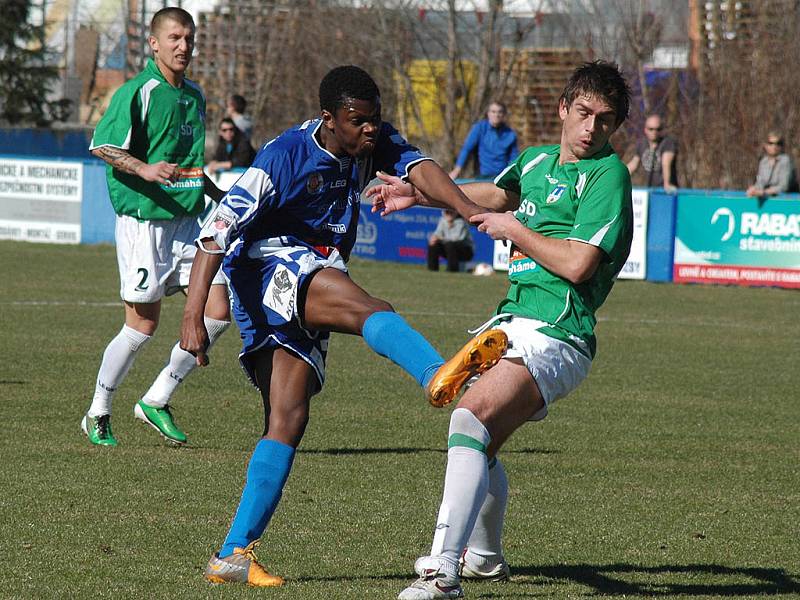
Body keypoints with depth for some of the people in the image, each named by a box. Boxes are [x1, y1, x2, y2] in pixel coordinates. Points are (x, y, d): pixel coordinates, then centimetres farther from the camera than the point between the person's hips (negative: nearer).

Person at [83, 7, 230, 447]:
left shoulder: (195, 96, 14)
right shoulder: (138, 92, -10)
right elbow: (101, 146, -14)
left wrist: (220, 196, 22)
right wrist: (145, 169, -27)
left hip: (188, 218, 7)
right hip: (143, 218, -7)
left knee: (218, 312, -2)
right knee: (142, 324, -4)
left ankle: (157, 401, 11)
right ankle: (97, 416, 14)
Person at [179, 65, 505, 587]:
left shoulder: (375, 144, 4)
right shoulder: (285, 156, -14)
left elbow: (419, 168, -13)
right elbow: (219, 229, -16)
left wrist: (472, 210, -34)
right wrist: (194, 314, -23)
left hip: (308, 298, 7)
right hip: (270, 266, -7)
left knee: (288, 420, 0)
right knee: (370, 309, -33)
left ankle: (234, 553, 1)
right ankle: (441, 376, -64)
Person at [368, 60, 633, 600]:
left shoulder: (607, 175, -10)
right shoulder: (537, 160, 15)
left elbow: (577, 263, -20)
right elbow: (498, 193, 38)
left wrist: (513, 228, -7)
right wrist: (418, 194, 37)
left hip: (555, 337, -9)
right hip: (511, 322, 9)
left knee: (471, 417, -29)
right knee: (480, 445, 23)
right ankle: (483, 555, 50)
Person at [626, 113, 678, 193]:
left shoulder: (669, 142, -9)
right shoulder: (641, 144, 11)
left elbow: (666, 164, -22)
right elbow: (632, 165, 22)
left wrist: (667, 184, -33)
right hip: (650, 190, 6)